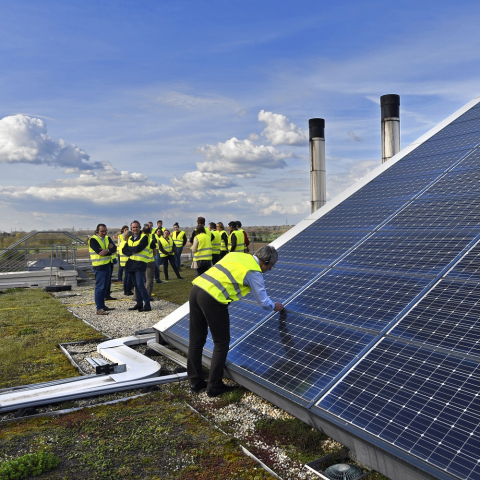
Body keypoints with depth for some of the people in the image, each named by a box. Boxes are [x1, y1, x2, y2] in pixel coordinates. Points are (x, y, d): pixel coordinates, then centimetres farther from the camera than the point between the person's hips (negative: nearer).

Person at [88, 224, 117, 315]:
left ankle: (102, 305, 25)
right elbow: (100, 252, -21)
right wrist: (110, 250, -10)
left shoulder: (107, 238, 12)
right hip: (99, 266, -8)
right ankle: (99, 309, -6)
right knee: (99, 287, -7)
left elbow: (114, 248, -5)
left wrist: (107, 250, -22)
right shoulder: (93, 240, -9)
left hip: (107, 265, 8)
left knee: (105, 287, 15)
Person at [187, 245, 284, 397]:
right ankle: (214, 387, 15)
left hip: (196, 288, 8)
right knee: (221, 342, 9)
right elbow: (264, 301, 9)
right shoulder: (255, 273, 1)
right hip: (212, 299, -8)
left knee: (196, 340, 16)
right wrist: (274, 306, 29)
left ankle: (195, 382, 27)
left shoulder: (236, 255, 20)